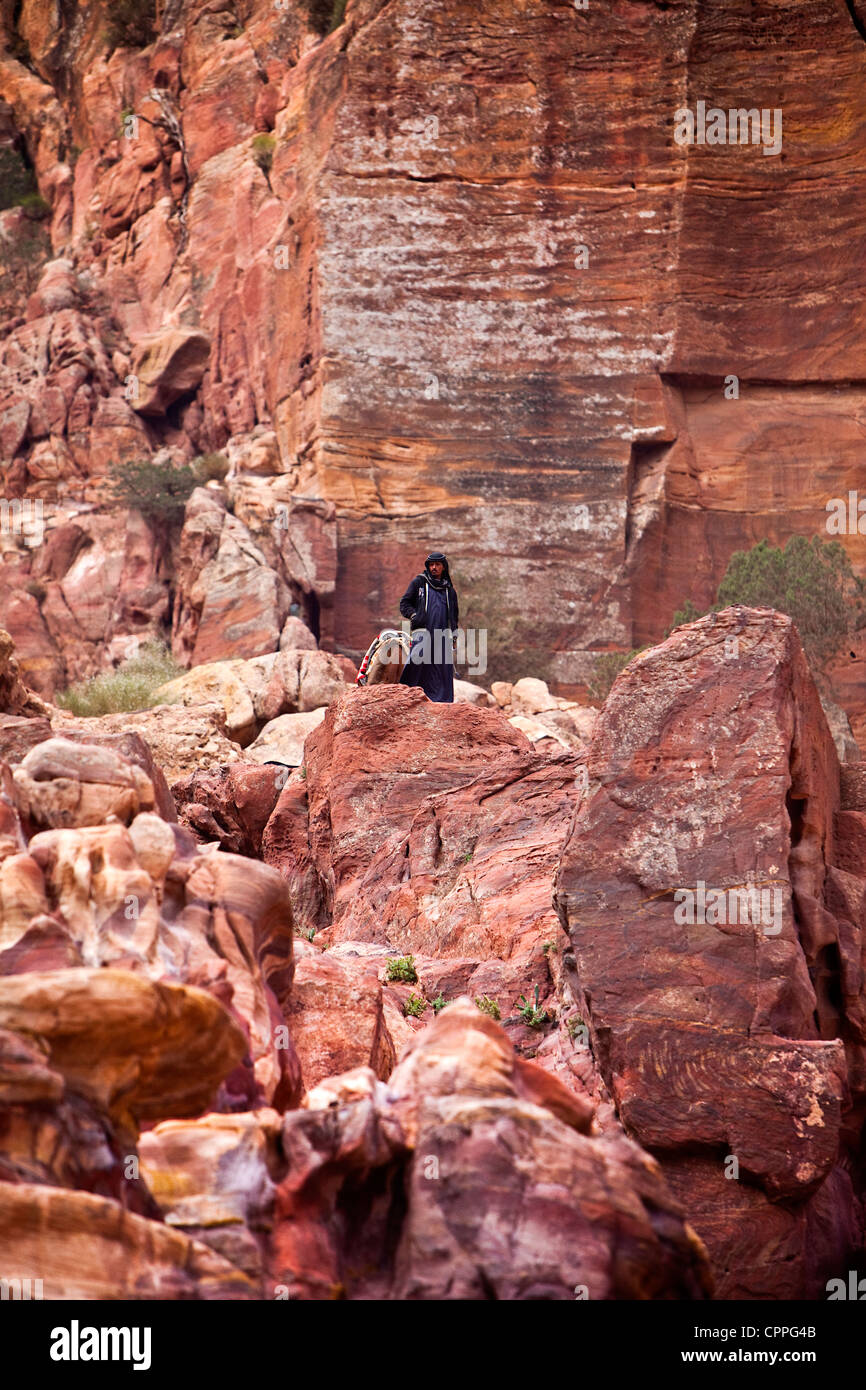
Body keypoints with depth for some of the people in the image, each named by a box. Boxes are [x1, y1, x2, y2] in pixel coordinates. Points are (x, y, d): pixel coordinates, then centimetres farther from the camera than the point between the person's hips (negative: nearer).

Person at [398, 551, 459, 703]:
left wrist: (454, 635, 16)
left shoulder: (449, 589, 22)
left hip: (443, 634, 3)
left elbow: (454, 614, 27)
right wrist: (414, 615, -8)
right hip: (422, 631, -3)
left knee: (443, 670, -4)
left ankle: (443, 702, -2)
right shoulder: (419, 582, 12)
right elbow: (404, 603, 11)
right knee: (417, 662, -23)